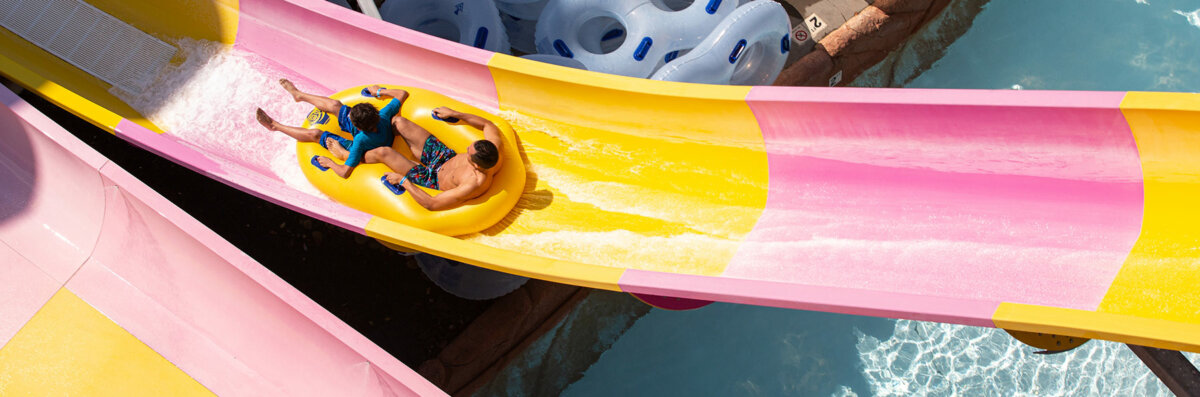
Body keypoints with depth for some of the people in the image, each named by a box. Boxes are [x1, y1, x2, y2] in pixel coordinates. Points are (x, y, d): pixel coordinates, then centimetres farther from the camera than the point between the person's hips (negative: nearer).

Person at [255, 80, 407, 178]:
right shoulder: (383, 116, -34)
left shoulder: (361, 140, -46)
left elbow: (345, 172, -41)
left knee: (315, 134, -1)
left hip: (359, 153, -6)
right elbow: (402, 93, -19)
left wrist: (329, 163, -23)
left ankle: (275, 126, 23)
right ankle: (299, 95, 36)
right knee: (335, 105, 10)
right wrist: (380, 91, -9)